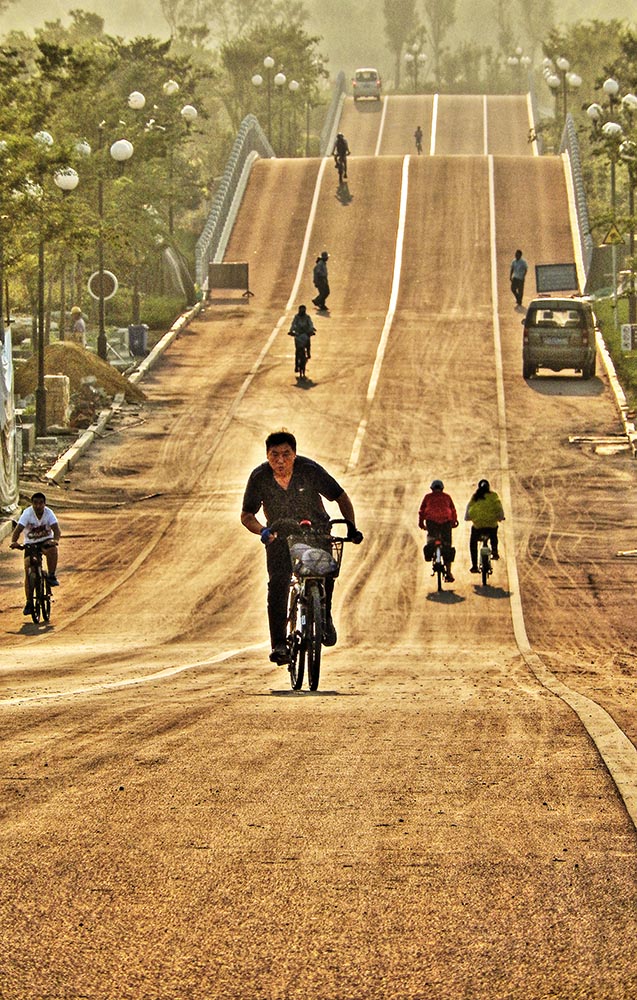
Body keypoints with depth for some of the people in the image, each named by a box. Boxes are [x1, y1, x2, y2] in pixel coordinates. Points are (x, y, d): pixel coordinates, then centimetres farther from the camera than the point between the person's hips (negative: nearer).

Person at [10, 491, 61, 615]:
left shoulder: (49, 513, -16)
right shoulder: (27, 514, -19)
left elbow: (56, 529, -28)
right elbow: (18, 529, -29)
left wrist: (55, 540, -50)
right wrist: (14, 542, -49)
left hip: (46, 541, 0)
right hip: (30, 543, 0)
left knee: (52, 549, -36)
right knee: (28, 568, -11)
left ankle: (51, 576, -17)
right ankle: (29, 602, -5)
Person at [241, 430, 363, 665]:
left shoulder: (310, 470, -20)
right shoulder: (259, 477, -16)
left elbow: (341, 498, -9)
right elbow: (247, 515, -7)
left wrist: (351, 527, -17)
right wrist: (263, 531, -26)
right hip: (280, 537, 0)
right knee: (278, 582, -18)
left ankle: (325, 619, 5)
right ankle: (279, 643, -15)